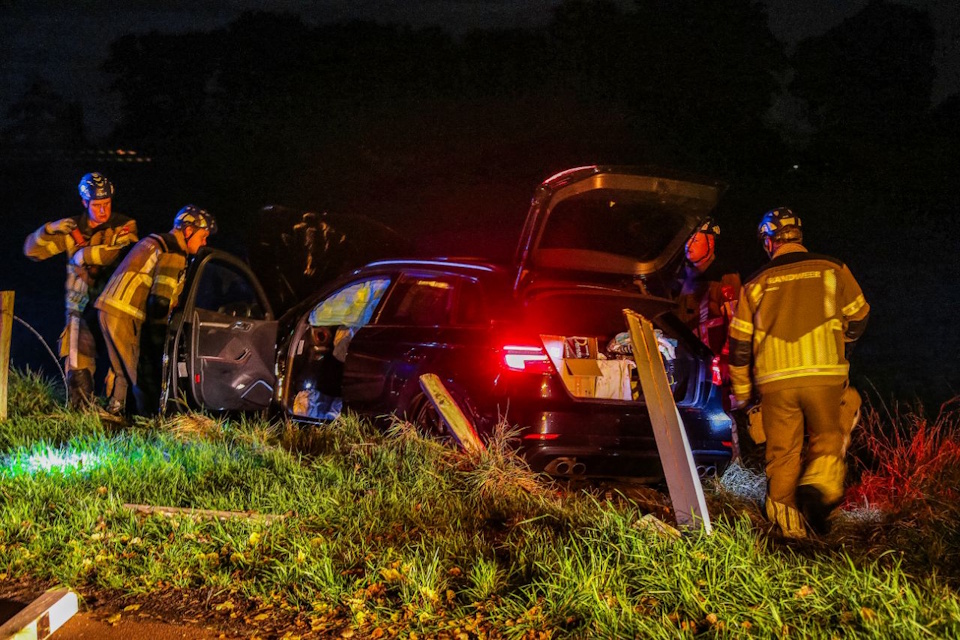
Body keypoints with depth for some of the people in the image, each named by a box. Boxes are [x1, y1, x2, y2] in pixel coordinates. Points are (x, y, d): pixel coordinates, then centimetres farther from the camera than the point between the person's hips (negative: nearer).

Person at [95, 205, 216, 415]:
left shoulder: (154, 241, 21)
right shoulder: (174, 255, -11)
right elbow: (160, 301, -18)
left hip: (108, 309, 10)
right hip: (124, 316, -10)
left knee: (122, 370, 19)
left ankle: (114, 412, 25)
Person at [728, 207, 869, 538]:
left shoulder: (757, 283, 9)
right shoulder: (832, 269, 7)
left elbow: (740, 342, 10)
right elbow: (858, 318, 15)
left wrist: (742, 392, 20)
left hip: (775, 380, 1)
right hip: (824, 375, -1)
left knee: (782, 451, 10)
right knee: (828, 437, 14)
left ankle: (786, 519, 10)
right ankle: (819, 485, -12)